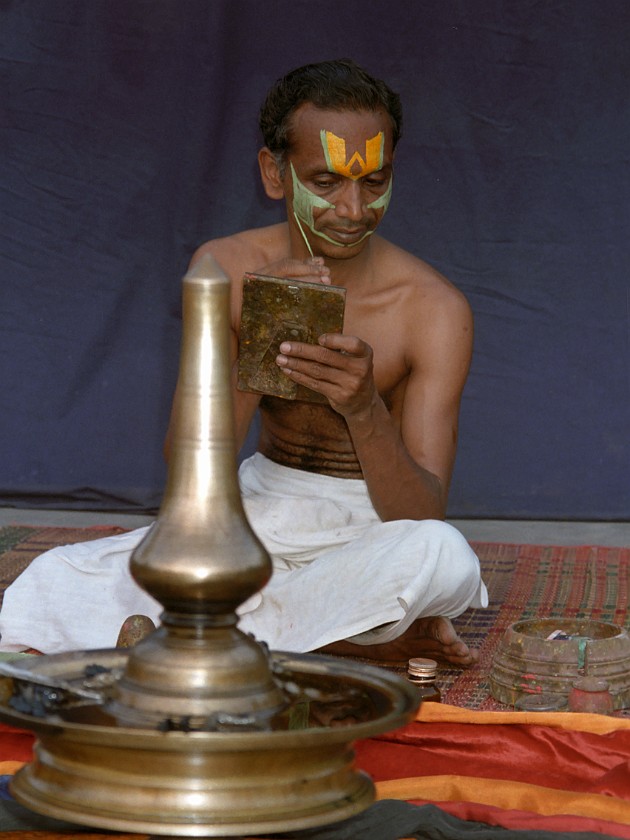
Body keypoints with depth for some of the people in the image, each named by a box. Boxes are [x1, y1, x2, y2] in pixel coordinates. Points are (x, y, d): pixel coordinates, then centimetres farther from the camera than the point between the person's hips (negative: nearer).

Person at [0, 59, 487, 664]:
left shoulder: (433, 310, -16)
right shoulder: (228, 269, -8)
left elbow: (423, 518, -22)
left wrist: (365, 409, -42)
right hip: (262, 508, 3)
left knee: (445, 557, -39)